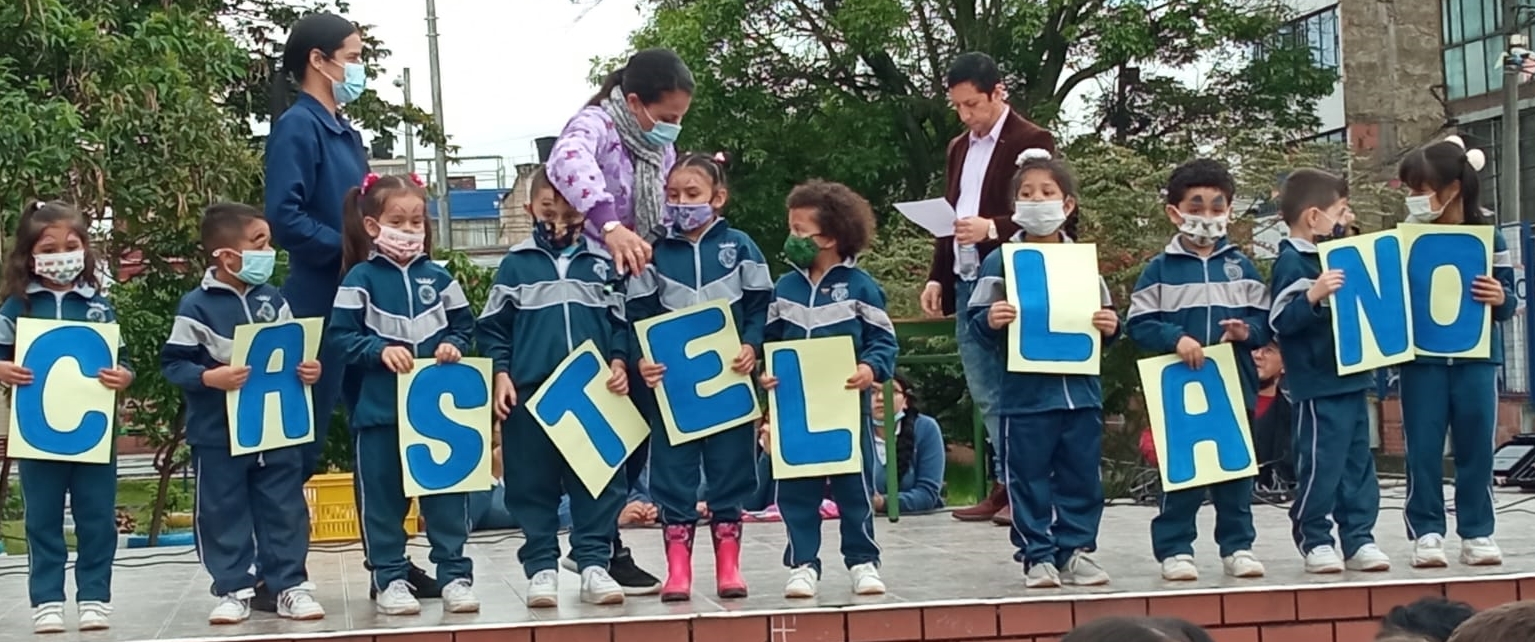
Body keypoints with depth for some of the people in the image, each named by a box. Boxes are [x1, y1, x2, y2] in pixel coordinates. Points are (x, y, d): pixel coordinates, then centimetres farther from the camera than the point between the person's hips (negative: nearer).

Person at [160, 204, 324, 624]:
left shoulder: (273, 301, 4)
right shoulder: (197, 306, -10)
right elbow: (173, 363, -9)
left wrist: (308, 370, -7)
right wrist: (210, 377, -24)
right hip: (218, 435, -4)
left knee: (284, 510, 7)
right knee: (224, 514, 5)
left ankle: (291, 586, 16)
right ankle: (233, 590, 16)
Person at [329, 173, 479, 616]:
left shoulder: (437, 277, 6)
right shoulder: (361, 279, -3)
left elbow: (464, 325, 13)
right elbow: (341, 337, -5)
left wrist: (454, 345, -6)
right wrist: (380, 350, -18)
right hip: (380, 411, -2)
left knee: (447, 492, 6)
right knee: (383, 497, 5)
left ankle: (455, 574, 14)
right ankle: (390, 579, 15)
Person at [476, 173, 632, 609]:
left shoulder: (601, 263, 8)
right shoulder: (516, 264, 5)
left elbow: (620, 322, 11)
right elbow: (492, 327, 6)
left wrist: (618, 362, -3)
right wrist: (500, 373, -3)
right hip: (529, 392, -1)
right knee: (532, 485, 3)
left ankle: (593, 564, 7)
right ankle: (542, 568, 10)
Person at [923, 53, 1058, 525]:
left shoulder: (1032, 142, -6)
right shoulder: (959, 148, 19)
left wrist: (992, 228, -23)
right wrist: (938, 277, 15)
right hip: (967, 285, 8)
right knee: (985, 394, 9)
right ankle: (1005, 486, 15)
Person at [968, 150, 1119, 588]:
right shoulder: (1000, 263, -1)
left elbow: (1103, 321, 15)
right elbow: (977, 325, -2)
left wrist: (1110, 327, -6)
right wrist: (990, 321, -23)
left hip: (1080, 391, 3)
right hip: (1024, 393, -3)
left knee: (1081, 476, 8)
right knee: (1028, 478, 2)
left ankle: (1076, 550, 18)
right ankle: (1037, 555, 11)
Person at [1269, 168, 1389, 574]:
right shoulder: (1292, 263, -10)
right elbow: (1281, 320, -19)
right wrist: (1313, 295, -31)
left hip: (1352, 380, 9)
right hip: (1318, 386, -9)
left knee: (1358, 462, 11)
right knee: (1321, 465, -4)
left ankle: (1359, 538, 17)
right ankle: (1315, 540, 6)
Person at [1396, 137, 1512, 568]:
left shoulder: (1488, 239, 0)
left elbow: (1507, 301, 5)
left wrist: (1501, 299, -16)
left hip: (1476, 356, 0)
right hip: (1422, 359, 0)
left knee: (1476, 447, 5)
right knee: (1423, 448, 2)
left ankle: (1477, 532, 14)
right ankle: (1426, 532, 10)